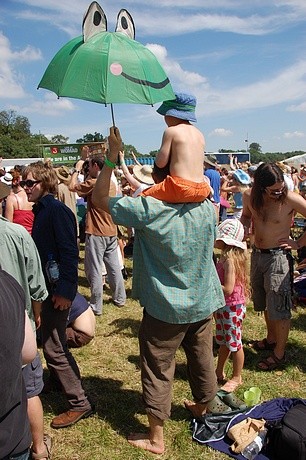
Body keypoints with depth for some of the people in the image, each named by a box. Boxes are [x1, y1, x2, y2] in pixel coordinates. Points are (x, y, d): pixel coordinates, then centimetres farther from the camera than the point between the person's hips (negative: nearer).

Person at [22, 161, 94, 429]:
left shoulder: (58, 211, -17)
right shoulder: (41, 210, 10)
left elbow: (70, 252, -22)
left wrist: (65, 290, -24)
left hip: (59, 288, -9)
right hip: (46, 284, 9)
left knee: (53, 346, -4)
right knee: (51, 341, 22)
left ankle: (80, 404, 7)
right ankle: (56, 378, 45)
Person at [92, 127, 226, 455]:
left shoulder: (148, 209, -24)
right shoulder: (207, 207, -7)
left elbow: (99, 198, -15)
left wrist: (112, 156, -12)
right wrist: (140, 192, 15)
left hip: (166, 308, -5)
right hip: (203, 303, 6)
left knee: (158, 371, 9)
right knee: (202, 359, 24)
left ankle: (155, 438, 23)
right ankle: (204, 406, 49)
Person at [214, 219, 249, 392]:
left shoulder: (230, 260, -25)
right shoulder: (225, 256, 3)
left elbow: (228, 289, -28)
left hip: (233, 307, -9)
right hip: (223, 306, 9)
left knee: (234, 343, 7)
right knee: (223, 341, 22)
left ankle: (237, 378, 24)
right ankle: (219, 372, 38)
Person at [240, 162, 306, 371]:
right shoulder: (249, 196, -5)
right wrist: (244, 226, -5)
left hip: (278, 256, -5)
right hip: (256, 255, 6)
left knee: (279, 306, 1)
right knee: (265, 303, 20)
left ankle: (279, 353, 16)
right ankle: (271, 339, 40)